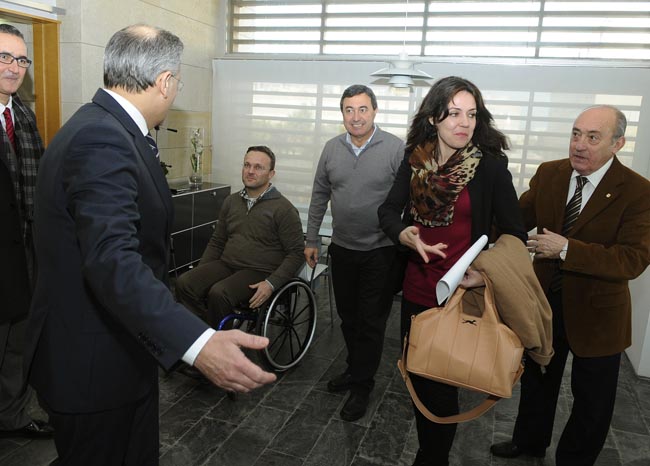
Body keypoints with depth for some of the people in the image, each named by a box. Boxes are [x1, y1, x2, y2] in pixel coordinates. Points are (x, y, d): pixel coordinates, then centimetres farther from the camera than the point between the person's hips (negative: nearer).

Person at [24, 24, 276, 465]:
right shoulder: (103, 139, -25)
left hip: (119, 350, 10)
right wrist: (198, 343, -47)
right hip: (96, 362, -10)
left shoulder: (102, 127, 7)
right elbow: (112, 260, -37)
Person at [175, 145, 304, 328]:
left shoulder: (284, 209, -5)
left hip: (259, 272, -5)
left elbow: (296, 253, -7)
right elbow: (216, 242, 19)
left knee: (218, 293, -30)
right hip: (226, 265, 6)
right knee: (184, 283, -19)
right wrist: (200, 274, 7)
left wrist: (271, 284, -19)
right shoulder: (231, 201, 13)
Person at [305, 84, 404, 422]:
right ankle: (355, 369, 39)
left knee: (371, 321, 5)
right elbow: (319, 196, 9)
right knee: (348, 316, 18)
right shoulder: (332, 148, 3)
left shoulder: (395, 148, -11)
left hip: (380, 251, -4)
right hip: (342, 249, 5)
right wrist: (311, 240, 10)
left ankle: (362, 386, 21)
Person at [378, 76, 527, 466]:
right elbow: (389, 211, 2)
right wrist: (406, 236, -20)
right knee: (417, 376, 20)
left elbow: (515, 235, -7)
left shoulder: (490, 167, -11)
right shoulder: (415, 161, -1)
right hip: (416, 289, 4)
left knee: (440, 387, 7)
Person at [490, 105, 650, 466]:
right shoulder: (548, 173, -5)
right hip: (544, 300, 4)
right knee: (537, 378, 24)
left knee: (591, 397, 16)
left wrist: (567, 249, -32)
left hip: (595, 313, -3)